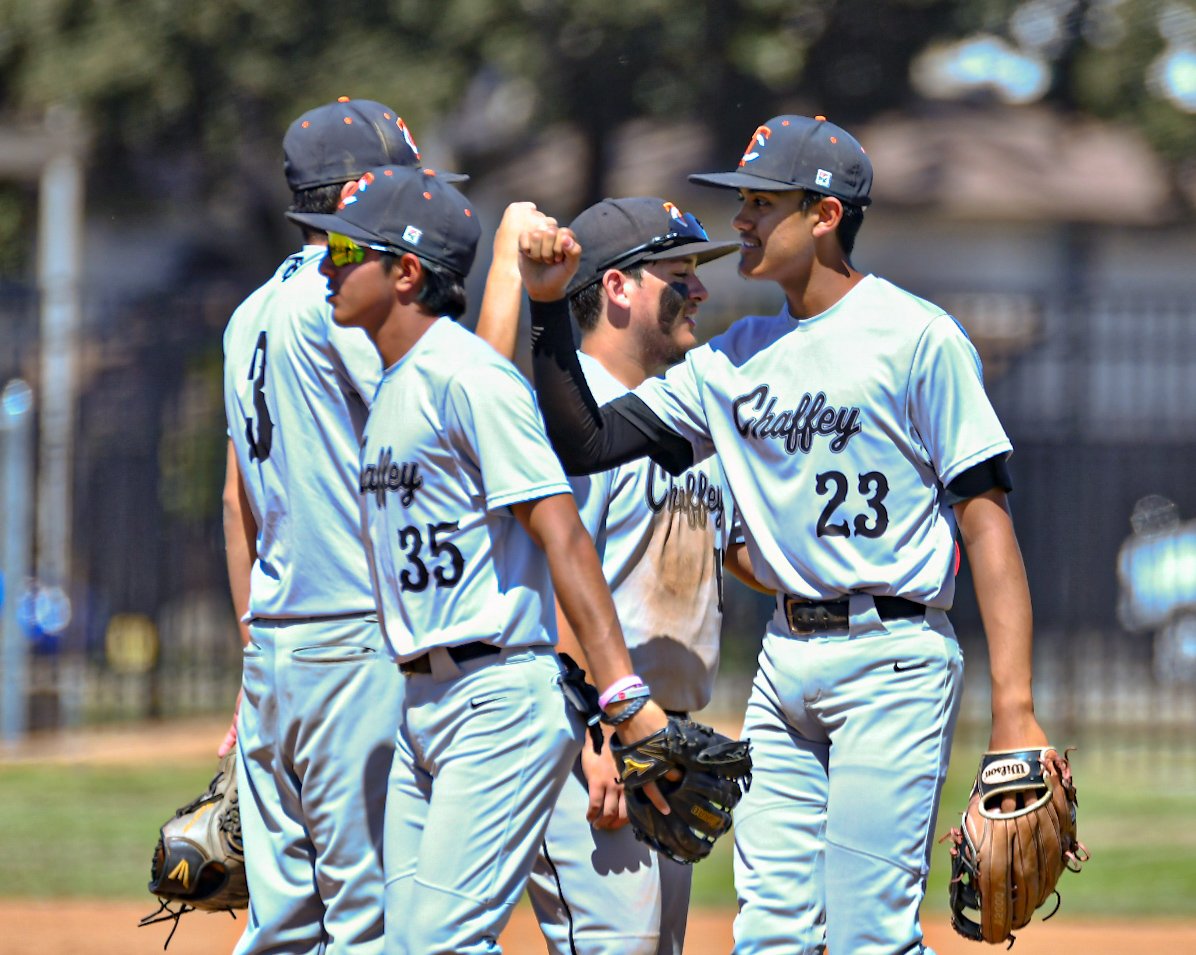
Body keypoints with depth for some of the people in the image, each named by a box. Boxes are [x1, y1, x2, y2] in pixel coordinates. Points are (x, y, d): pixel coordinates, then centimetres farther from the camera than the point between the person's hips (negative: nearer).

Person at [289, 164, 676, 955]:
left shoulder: (467, 377, -12)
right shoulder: (394, 386, 17)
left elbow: (560, 532, -19)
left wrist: (623, 694, -26)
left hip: (502, 700, -10)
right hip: (423, 706, 10)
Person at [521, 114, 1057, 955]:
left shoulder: (917, 337, -7)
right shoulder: (739, 356, 14)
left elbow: (985, 517, -11)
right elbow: (586, 442, 16)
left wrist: (1014, 708, -18)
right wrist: (549, 308, 2)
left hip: (890, 663, -7)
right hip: (786, 662, 7)